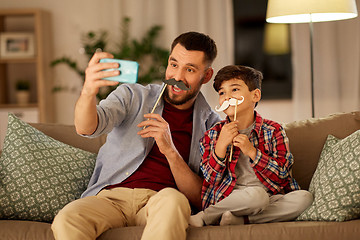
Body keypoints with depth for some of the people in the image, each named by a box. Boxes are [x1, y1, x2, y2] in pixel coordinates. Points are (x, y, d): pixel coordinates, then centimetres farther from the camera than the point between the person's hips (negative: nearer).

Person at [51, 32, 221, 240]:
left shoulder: (212, 126, 12)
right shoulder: (132, 96, 14)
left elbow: (200, 199, 3)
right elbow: (85, 128, -6)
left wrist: (170, 150, -12)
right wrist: (88, 91, -29)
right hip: (111, 196, 0)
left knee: (172, 199, -38)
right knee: (66, 220, -33)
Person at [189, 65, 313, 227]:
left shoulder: (273, 131, 8)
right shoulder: (212, 136, 10)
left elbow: (282, 174, -1)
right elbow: (212, 180, 2)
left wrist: (251, 151, -13)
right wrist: (221, 145, -12)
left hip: (272, 197, 3)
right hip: (228, 198, -3)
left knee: (304, 197, -27)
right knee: (256, 194, -36)